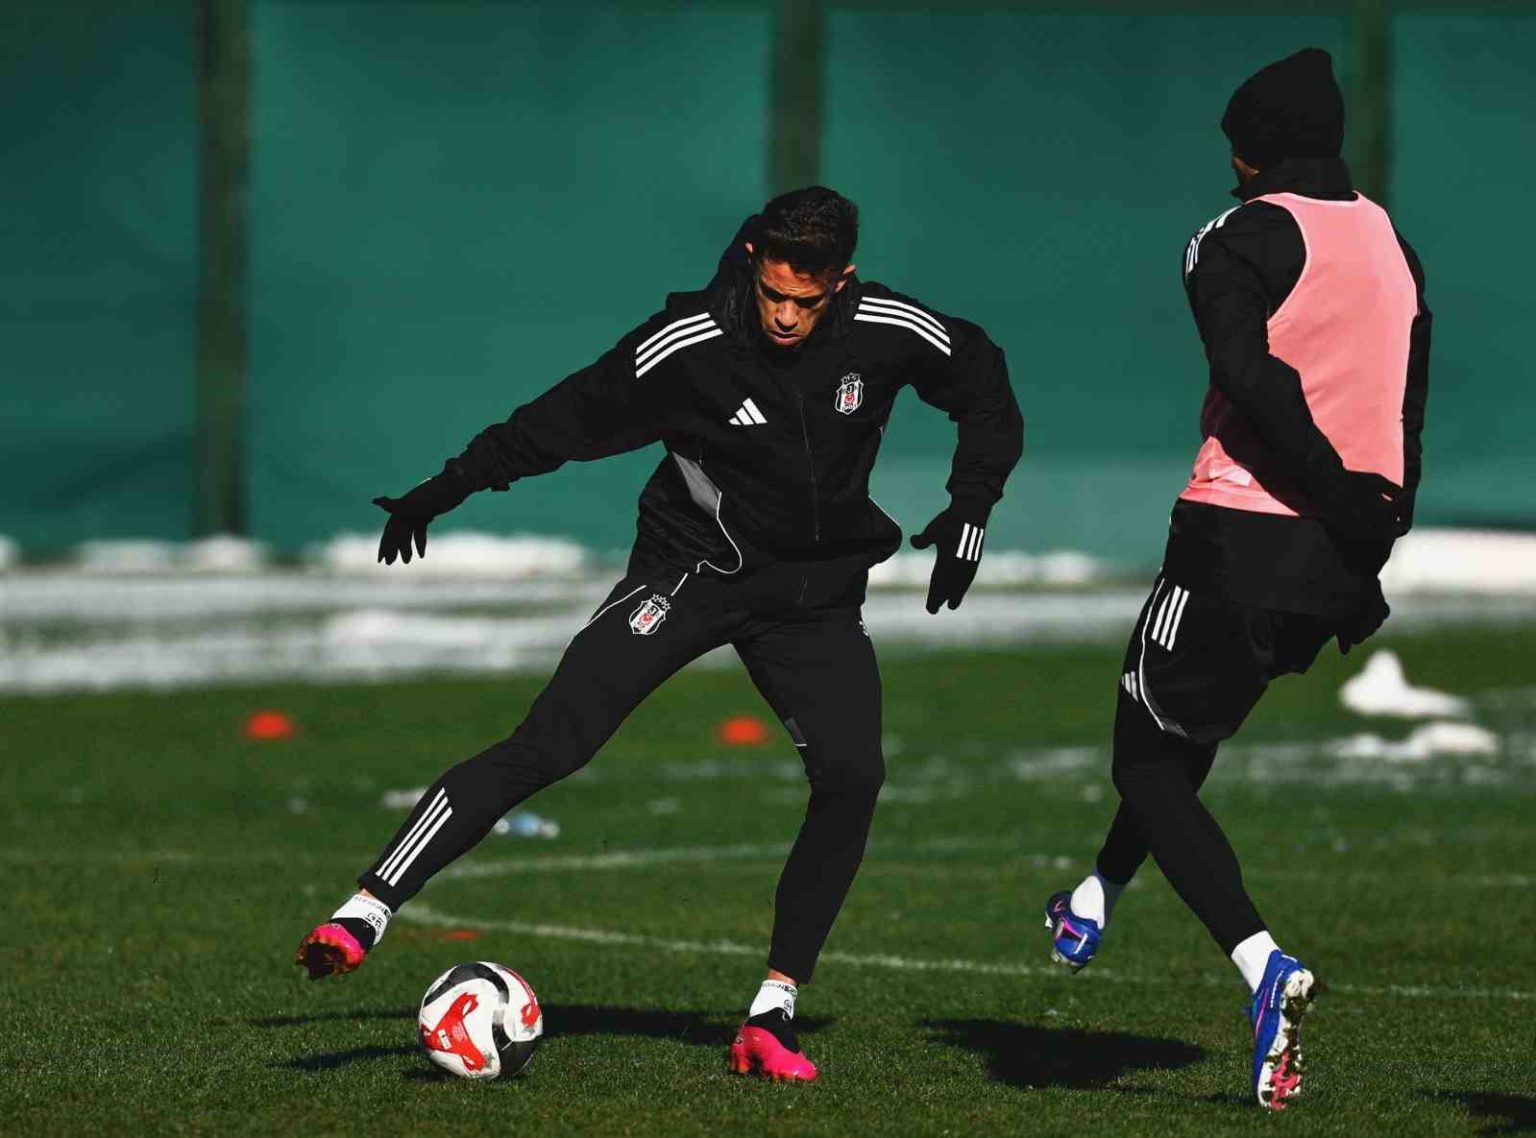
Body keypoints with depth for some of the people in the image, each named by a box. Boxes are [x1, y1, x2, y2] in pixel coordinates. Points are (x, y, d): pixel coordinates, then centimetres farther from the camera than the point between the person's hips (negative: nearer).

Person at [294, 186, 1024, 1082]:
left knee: (852, 777, -18)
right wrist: (448, 488, -11)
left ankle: (772, 1016, -7)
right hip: (690, 568, -3)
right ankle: (367, 913, -20)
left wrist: (972, 509, -5)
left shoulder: (890, 332, -13)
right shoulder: (689, 345, -20)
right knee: (550, 743, -19)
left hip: (815, 593, 3)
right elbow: (573, 418, -9)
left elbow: (985, 389, 5)